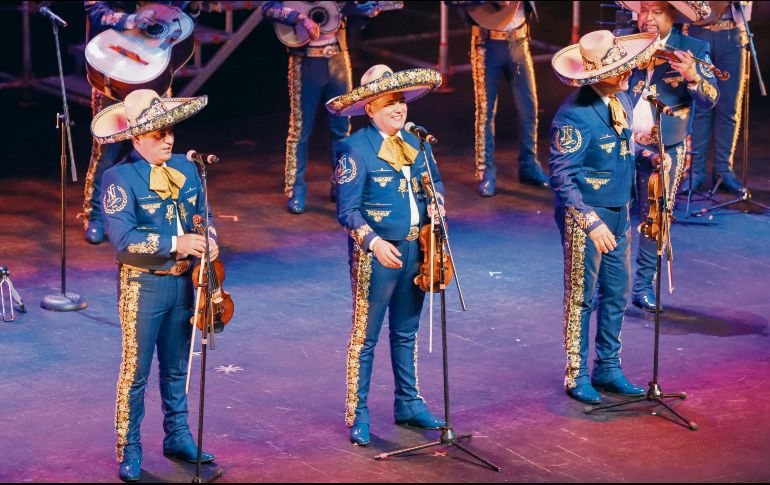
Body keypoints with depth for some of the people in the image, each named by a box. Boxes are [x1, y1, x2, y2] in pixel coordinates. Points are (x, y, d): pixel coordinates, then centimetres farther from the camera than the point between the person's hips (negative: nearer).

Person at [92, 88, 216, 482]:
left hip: (184, 282, 6)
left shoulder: (186, 169, 5)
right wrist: (175, 244, -27)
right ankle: (129, 450, 10)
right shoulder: (119, 178, -15)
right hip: (143, 284, -6)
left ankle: (177, 437, 30)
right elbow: (123, 238, -22)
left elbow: (203, 214, 15)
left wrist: (209, 240, -7)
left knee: (177, 367, 17)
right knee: (136, 371, 0)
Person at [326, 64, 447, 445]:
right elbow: (347, 210, -15)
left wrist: (435, 203, -2)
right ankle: (357, 414, 7)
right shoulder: (355, 149, -12)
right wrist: (374, 242, -28)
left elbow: (435, 182, 21)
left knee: (406, 333, 17)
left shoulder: (416, 142, 7)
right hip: (375, 253, -6)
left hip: (415, 249, 6)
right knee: (365, 335, 0)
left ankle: (409, 404, 28)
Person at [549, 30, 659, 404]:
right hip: (585, 215, -8)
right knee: (582, 297, 3)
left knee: (616, 294, 14)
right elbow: (561, 176, -25)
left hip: (618, 213, 8)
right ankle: (577, 376, 14)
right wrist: (591, 221, -31)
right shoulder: (575, 114, -23)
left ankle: (608, 369, 25)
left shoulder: (622, 99, 3)